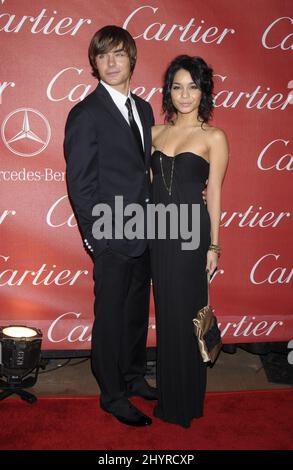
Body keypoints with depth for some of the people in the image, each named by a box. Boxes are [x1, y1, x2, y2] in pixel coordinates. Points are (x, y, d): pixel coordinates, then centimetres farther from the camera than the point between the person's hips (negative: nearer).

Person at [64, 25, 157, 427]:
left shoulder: (143, 108, 12)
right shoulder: (86, 114, -11)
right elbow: (80, 185, -13)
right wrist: (98, 237, -15)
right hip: (112, 239, -7)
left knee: (137, 311, 19)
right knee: (111, 317, 7)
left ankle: (134, 377, 39)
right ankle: (113, 395, 26)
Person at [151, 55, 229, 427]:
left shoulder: (214, 137, -2)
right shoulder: (156, 132, 10)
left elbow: (214, 193, -3)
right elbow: (150, 183, 11)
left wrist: (213, 245, -4)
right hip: (158, 231, 4)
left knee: (186, 313, 5)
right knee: (164, 310, 13)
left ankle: (186, 400, 25)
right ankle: (166, 392, 32)